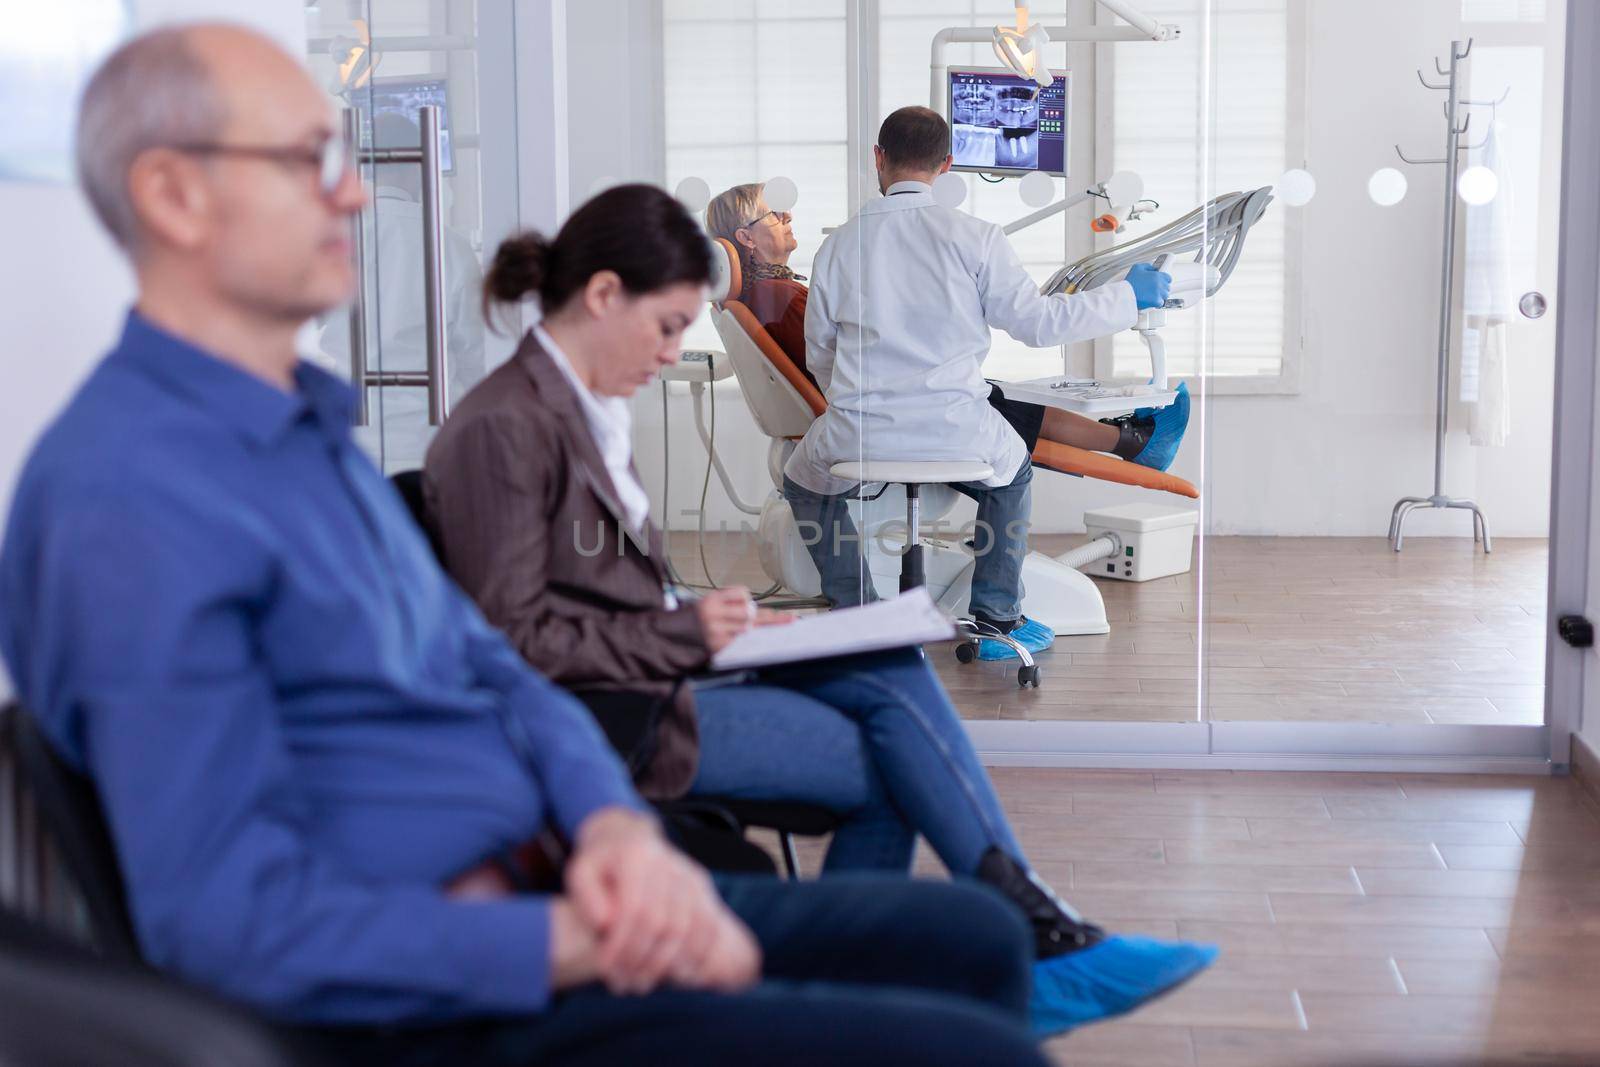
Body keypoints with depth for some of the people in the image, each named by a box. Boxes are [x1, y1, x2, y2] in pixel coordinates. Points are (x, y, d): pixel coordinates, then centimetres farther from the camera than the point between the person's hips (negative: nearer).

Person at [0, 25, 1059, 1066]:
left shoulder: (310, 421, 13)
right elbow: (235, 919, -22)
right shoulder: (128, 503, -18)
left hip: (535, 894, 10)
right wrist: (581, 947, -20)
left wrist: (616, 824, -5)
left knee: (971, 939, 11)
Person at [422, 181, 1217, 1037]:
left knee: (890, 673, -14)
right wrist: (684, 632, -16)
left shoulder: (592, 411, 17)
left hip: (653, 678, 8)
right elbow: (514, 639, -16)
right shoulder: (501, 431, -13)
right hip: (594, 719, -8)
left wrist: (711, 622, 3)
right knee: (888, 766, -14)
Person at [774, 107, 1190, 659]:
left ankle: (855, 613, 27)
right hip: (954, 432, 0)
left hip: (857, 435, 1)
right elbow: (1039, 322, -1)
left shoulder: (839, 245, 1)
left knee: (804, 479, 32)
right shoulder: (974, 237, -5)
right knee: (1011, 469, 33)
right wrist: (1130, 297, 12)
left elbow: (819, 357, 9)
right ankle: (998, 619, 32)